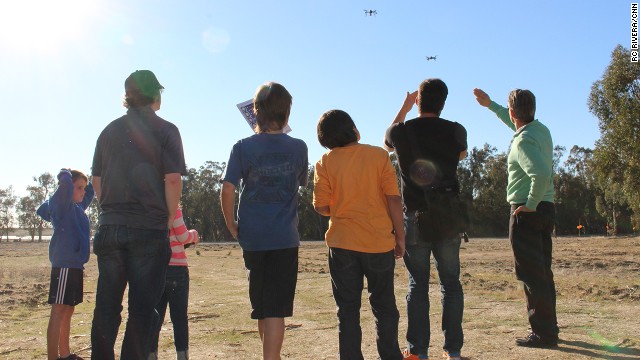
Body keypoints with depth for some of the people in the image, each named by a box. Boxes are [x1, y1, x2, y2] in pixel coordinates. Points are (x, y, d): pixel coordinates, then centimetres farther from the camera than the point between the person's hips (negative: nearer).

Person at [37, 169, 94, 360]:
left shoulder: (78, 207, 16)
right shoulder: (61, 204, -9)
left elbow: (90, 193, 36)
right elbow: (65, 182, -28)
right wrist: (66, 174, -9)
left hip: (75, 265, 9)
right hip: (64, 264, -9)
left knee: (68, 310, 15)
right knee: (59, 310, -8)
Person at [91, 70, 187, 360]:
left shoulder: (110, 130, 10)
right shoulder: (165, 130, -3)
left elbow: (96, 180, 12)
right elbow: (173, 179, -11)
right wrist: (170, 218, 1)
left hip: (110, 227, 4)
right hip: (150, 229, -4)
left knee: (106, 306, 12)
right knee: (142, 309, 3)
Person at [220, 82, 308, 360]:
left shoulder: (243, 147, -5)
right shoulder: (299, 148, 0)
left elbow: (227, 189, -11)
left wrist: (231, 225, 2)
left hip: (252, 237, 1)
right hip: (285, 239, -1)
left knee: (261, 304, 18)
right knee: (276, 308, 1)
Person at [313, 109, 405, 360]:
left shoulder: (325, 163, -3)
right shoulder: (379, 155, -5)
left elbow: (321, 206, -6)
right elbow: (394, 199, -7)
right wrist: (400, 236, 2)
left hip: (342, 243, 0)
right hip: (379, 242, 0)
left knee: (348, 309, 10)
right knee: (384, 306, 15)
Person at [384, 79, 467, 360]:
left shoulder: (401, 131, -5)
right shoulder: (455, 131, -3)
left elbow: (387, 143, 20)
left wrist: (404, 109, 28)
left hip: (415, 217, -1)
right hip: (448, 217, 1)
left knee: (418, 284, 6)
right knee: (451, 282, 9)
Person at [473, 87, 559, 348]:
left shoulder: (523, 141, -18)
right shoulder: (541, 129, 10)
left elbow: (541, 175, -33)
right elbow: (516, 123, 32)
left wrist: (530, 204, -20)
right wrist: (490, 105, 36)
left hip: (527, 212, -9)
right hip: (546, 209, 9)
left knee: (532, 275, -4)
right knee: (543, 272, 16)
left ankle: (543, 333, 1)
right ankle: (549, 327, 25)